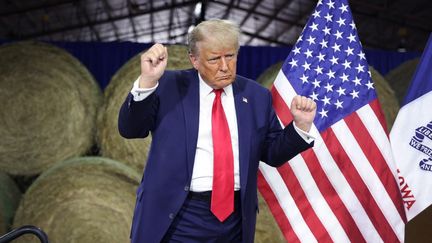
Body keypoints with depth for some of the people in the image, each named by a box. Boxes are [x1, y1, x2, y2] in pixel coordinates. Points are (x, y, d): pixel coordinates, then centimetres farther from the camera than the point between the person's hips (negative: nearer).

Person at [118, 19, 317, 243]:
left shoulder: (256, 96, 6)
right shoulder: (169, 86, -1)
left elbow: (273, 153, 12)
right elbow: (129, 129, -8)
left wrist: (301, 124, -5)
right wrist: (147, 81, -21)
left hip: (235, 216, 3)